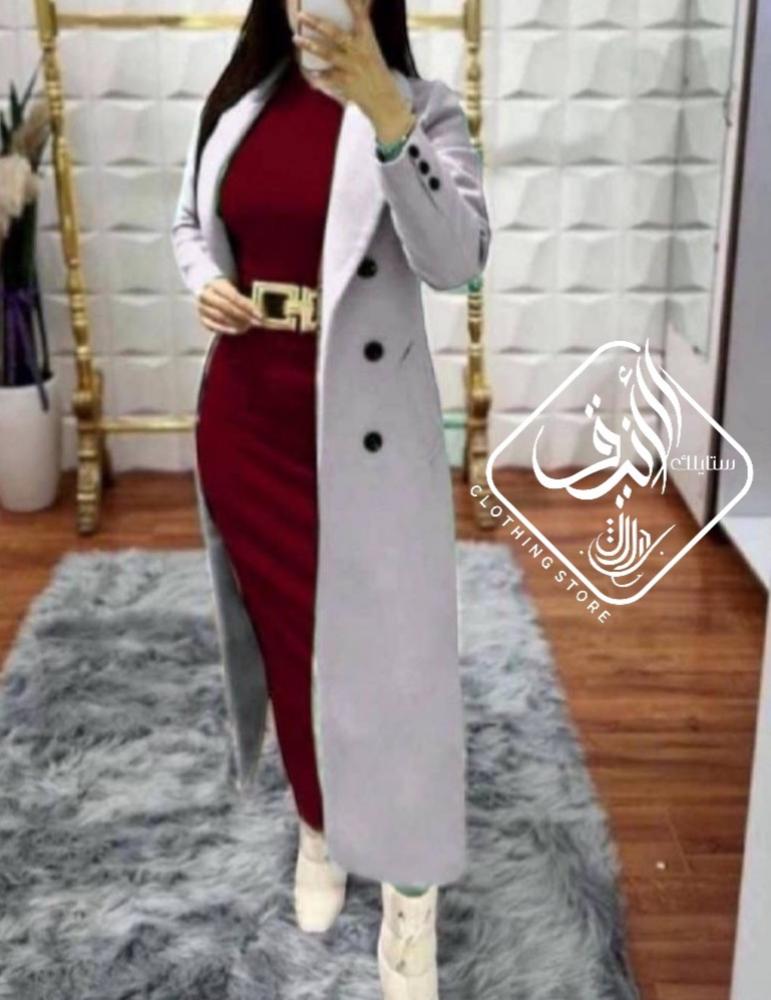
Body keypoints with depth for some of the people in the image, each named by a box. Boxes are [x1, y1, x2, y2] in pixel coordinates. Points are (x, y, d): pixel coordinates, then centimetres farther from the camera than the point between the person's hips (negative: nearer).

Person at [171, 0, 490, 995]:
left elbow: (458, 258, -21)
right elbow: (190, 222, 18)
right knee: (284, 633, 17)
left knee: (384, 642, 2)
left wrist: (383, 115, -32)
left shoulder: (423, 107, -7)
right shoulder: (239, 103, 4)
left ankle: (409, 891, 17)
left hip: (361, 428, -4)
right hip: (243, 422, 4)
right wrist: (204, 283, -5)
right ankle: (317, 821, 40)